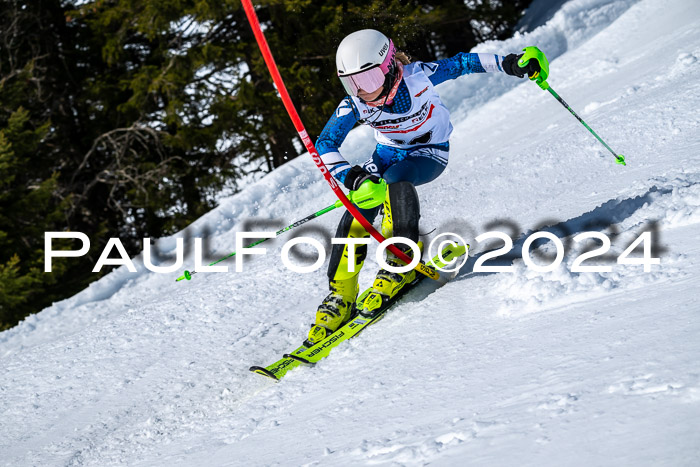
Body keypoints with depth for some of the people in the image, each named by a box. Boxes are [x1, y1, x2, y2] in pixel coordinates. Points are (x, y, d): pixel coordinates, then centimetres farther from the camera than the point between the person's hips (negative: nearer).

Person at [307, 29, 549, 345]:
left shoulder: (418, 75, -28)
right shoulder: (354, 104, -22)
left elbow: (461, 63, -14)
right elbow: (325, 144, -27)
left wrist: (510, 64, -18)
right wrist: (353, 177, -44)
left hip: (431, 152, -3)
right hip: (388, 152, 3)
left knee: (394, 181, -34)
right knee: (361, 204, -20)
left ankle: (402, 262, -16)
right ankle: (340, 298, -12)